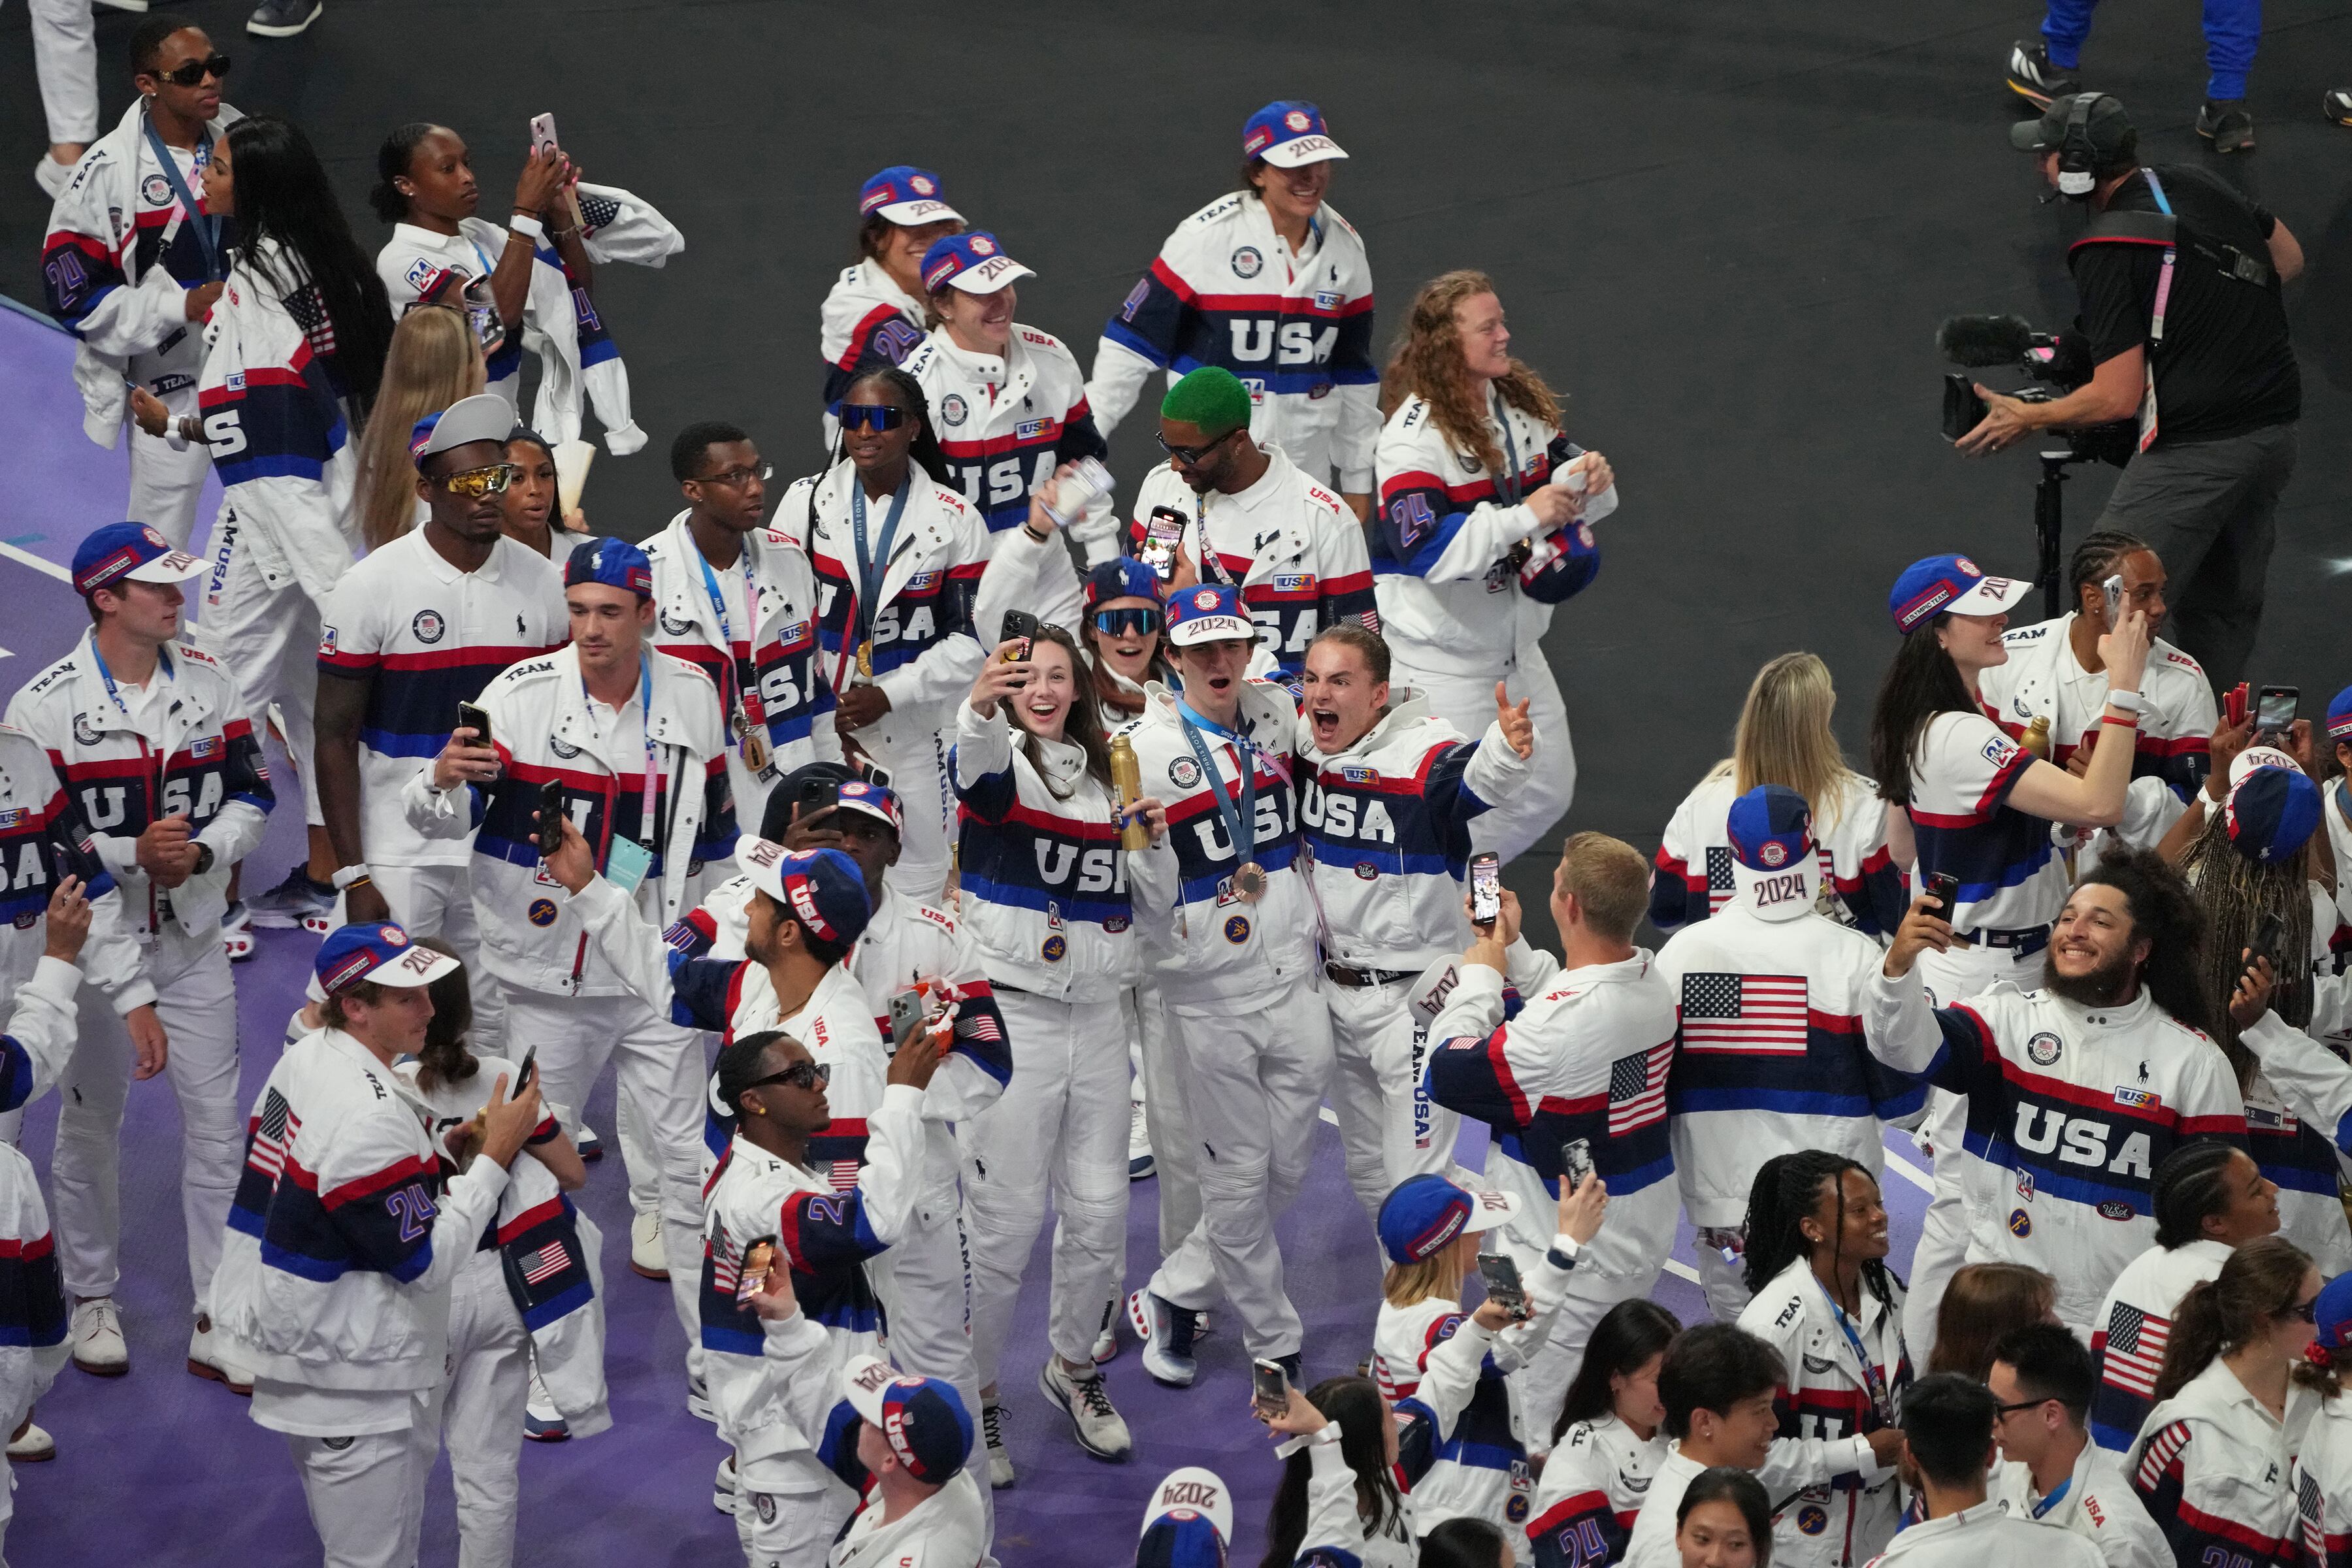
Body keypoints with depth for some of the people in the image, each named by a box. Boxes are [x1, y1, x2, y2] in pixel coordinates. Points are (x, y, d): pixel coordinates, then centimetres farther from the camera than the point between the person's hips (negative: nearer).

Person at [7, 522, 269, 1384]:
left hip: (193, 937, 3)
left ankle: (217, 1321, 10)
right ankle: (91, 1299, 29)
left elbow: (251, 796, 5)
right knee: (90, 1124, 11)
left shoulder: (209, 682, 0)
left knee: (217, 1125, 2)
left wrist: (201, 852, -15)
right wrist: (130, 856, -23)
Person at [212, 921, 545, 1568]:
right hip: (356, 1384, -10)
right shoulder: (371, 1116, -26)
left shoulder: (302, 1059, 3)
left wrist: (439, 1150, 8)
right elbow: (429, 1262, -21)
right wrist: (493, 1157, -16)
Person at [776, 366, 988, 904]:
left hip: (910, 734, -1)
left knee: (917, 893, 3)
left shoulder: (955, 521, -2)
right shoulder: (807, 502, 1)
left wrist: (888, 695, -14)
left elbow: (971, 641, -3)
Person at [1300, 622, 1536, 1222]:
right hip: (1337, 990, 7)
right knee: (1367, 1173, 20)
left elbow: (1476, 776, -44)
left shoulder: (1421, 751, -22)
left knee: (1416, 1183, -7)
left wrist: (1509, 747, -66)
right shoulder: (1304, 740, -2)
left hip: (1414, 998, -7)